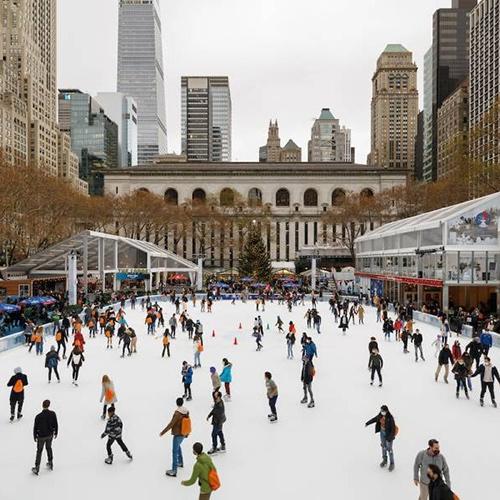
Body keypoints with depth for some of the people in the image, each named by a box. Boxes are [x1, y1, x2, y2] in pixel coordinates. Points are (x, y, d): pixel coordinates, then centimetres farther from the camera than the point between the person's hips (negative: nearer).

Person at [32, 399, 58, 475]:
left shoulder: (38, 416, -25)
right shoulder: (53, 414, -16)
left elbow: (35, 427, -13)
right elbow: (55, 424, -5)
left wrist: (35, 436, 4)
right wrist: (55, 433, 11)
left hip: (41, 436, -3)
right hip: (50, 435, 3)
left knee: (39, 451, 12)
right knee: (49, 448, 25)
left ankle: (37, 468, 20)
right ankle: (50, 463, 39)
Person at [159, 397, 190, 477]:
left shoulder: (177, 413, -23)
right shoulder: (186, 412, 0)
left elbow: (171, 424, -22)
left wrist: (163, 432, -14)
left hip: (177, 434, -8)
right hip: (183, 434, 8)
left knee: (175, 451, -4)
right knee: (178, 446, 30)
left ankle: (174, 470, -4)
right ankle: (180, 462, 42)